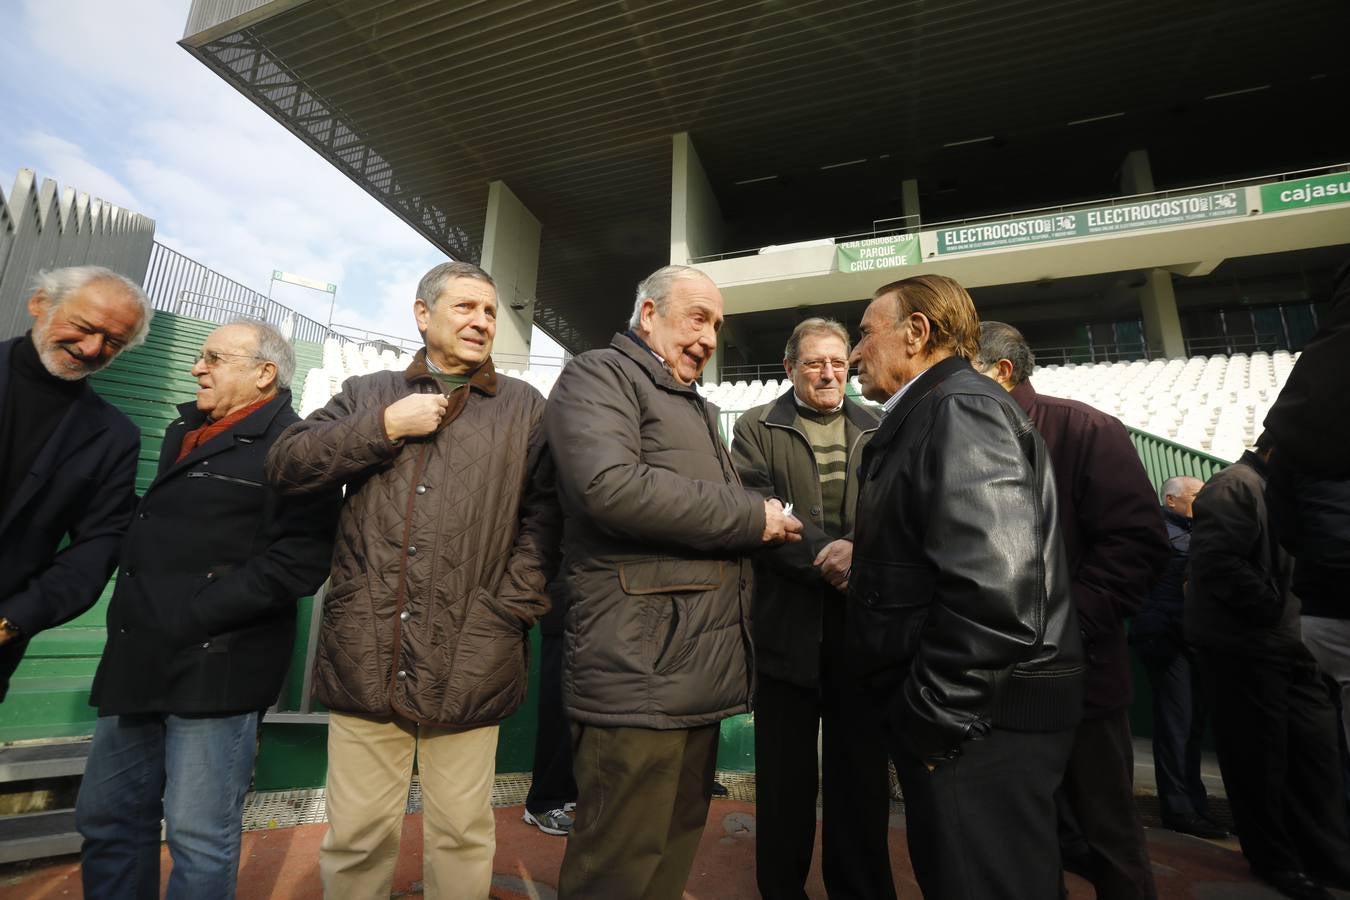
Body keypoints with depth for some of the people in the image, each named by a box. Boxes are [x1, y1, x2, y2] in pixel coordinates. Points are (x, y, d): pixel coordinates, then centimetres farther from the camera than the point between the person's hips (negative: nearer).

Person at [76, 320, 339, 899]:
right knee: (105, 819, 19)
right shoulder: (184, 433, 18)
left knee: (199, 838, 3)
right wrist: (134, 622, 14)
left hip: (216, 668, -8)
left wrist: (187, 619, -17)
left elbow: (299, 561, -21)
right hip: (140, 661, 9)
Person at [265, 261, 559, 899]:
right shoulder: (367, 395, 12)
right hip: (365, 658, 2)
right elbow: (284, 465, 3)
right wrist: (386, 428, -6)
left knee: (462, 835, 13)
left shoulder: (523, 408, 6)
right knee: (356, 836, 15)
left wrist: (513, 605, -9)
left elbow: (545, 512, -1)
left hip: (468, 663, -1)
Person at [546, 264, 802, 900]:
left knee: (675, 848, 21)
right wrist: (753, 517, -15)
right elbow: (612, 487, -24)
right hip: (638, 668, -9)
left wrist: (772, 529, 8)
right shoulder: (599, 375, -5)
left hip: (700, 667, 9)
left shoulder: (696, 408, 23)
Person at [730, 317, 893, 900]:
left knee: (862, 765, 14)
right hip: (787, 619, -2)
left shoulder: (880, 430, 12)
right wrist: (824, 558, -19)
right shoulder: (756, 428, 3)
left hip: (864, 617, 3)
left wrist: (860, 551, -18)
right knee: (786, 769, 12)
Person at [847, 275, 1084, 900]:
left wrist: (935, 720, -20)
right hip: (958, 716, 10)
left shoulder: (959, 408, -17)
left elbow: (994, 588, -28)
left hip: (976, 726, -10)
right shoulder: (927, 416, 15)